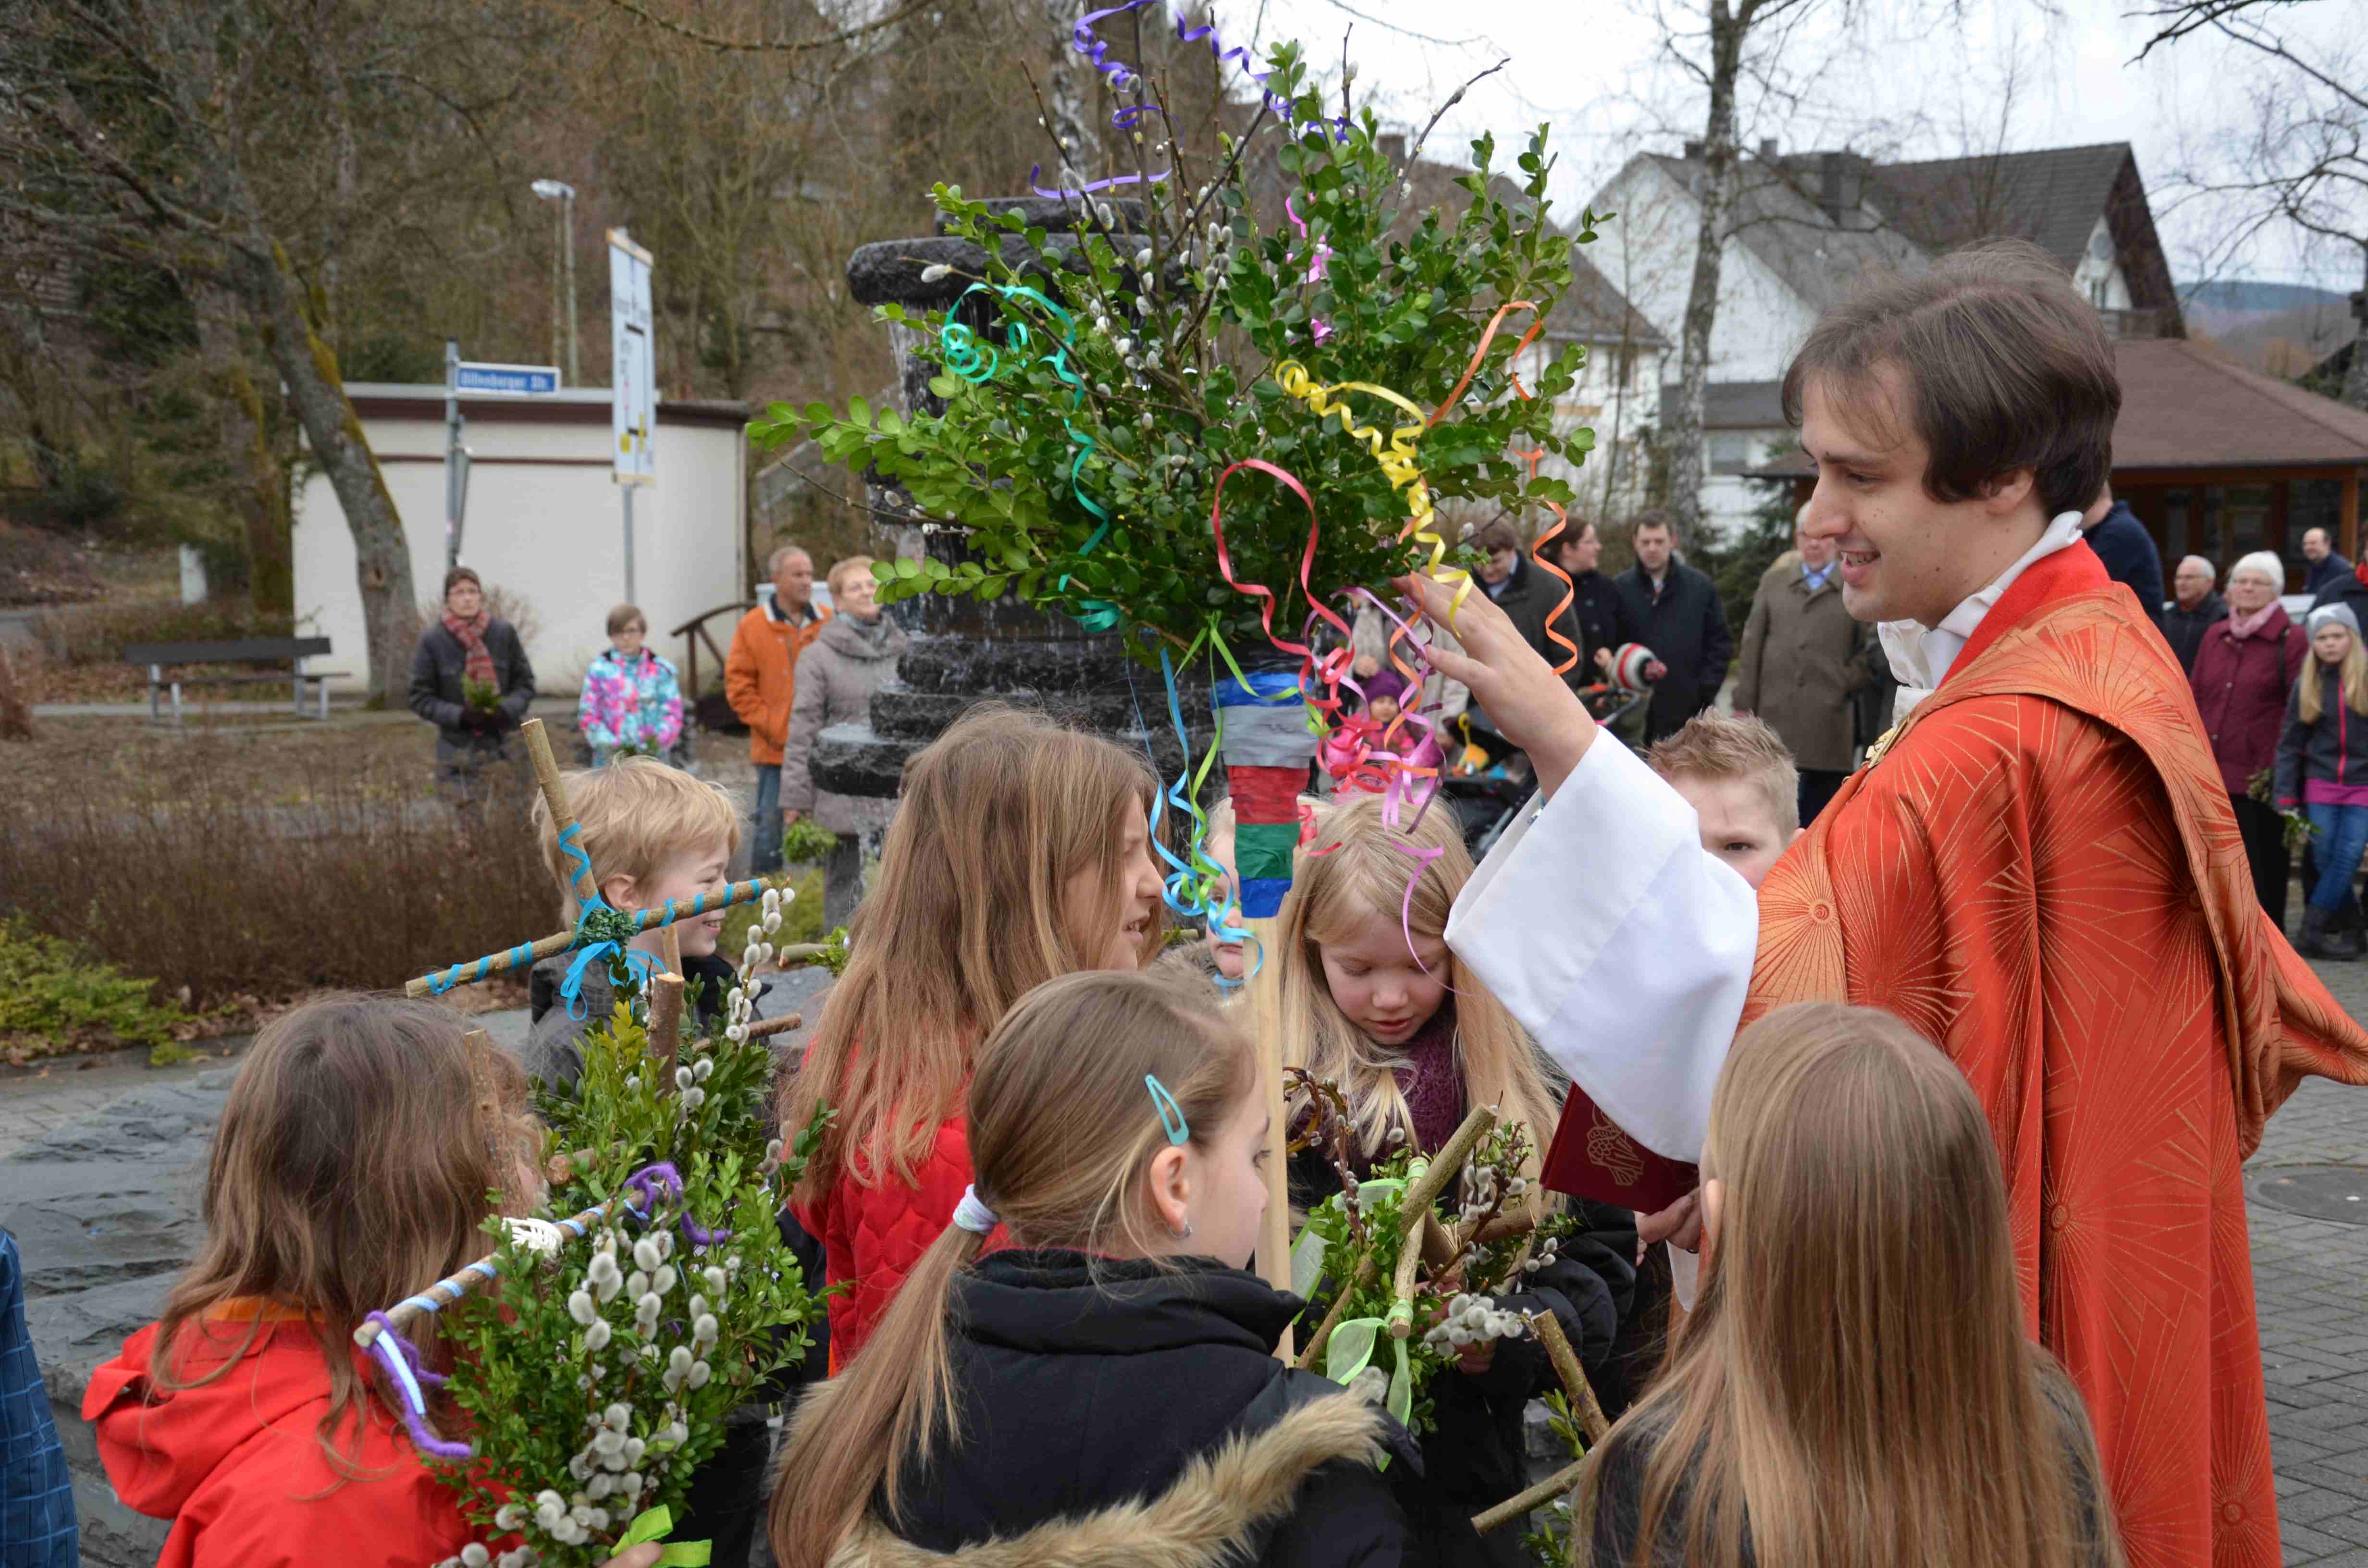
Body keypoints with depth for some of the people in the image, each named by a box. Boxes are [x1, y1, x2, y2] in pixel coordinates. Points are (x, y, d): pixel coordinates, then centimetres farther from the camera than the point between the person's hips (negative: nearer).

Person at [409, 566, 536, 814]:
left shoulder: (504, 633, 1)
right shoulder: (432, 641, -4)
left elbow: (526, 683, 9)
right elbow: (420, 698, 0)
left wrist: (507, 709, -11)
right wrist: (460, 716, -15)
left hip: (503, 746, 1)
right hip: (457, 752, -1)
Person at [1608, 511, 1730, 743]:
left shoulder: (1701, 587, 5)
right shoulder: (1619, 588, 1)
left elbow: (1720, 642, 7)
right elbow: (1604, 645, 4)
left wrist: (1705, 692, -2)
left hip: (1689, 710, 1)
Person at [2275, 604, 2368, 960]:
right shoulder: (2307, 685, 6)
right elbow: (2290, 744, 7)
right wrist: (2286, 798, 0)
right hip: (2320, 785, 2)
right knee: (2327, 860, -1)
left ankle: (2312, 933, -8)